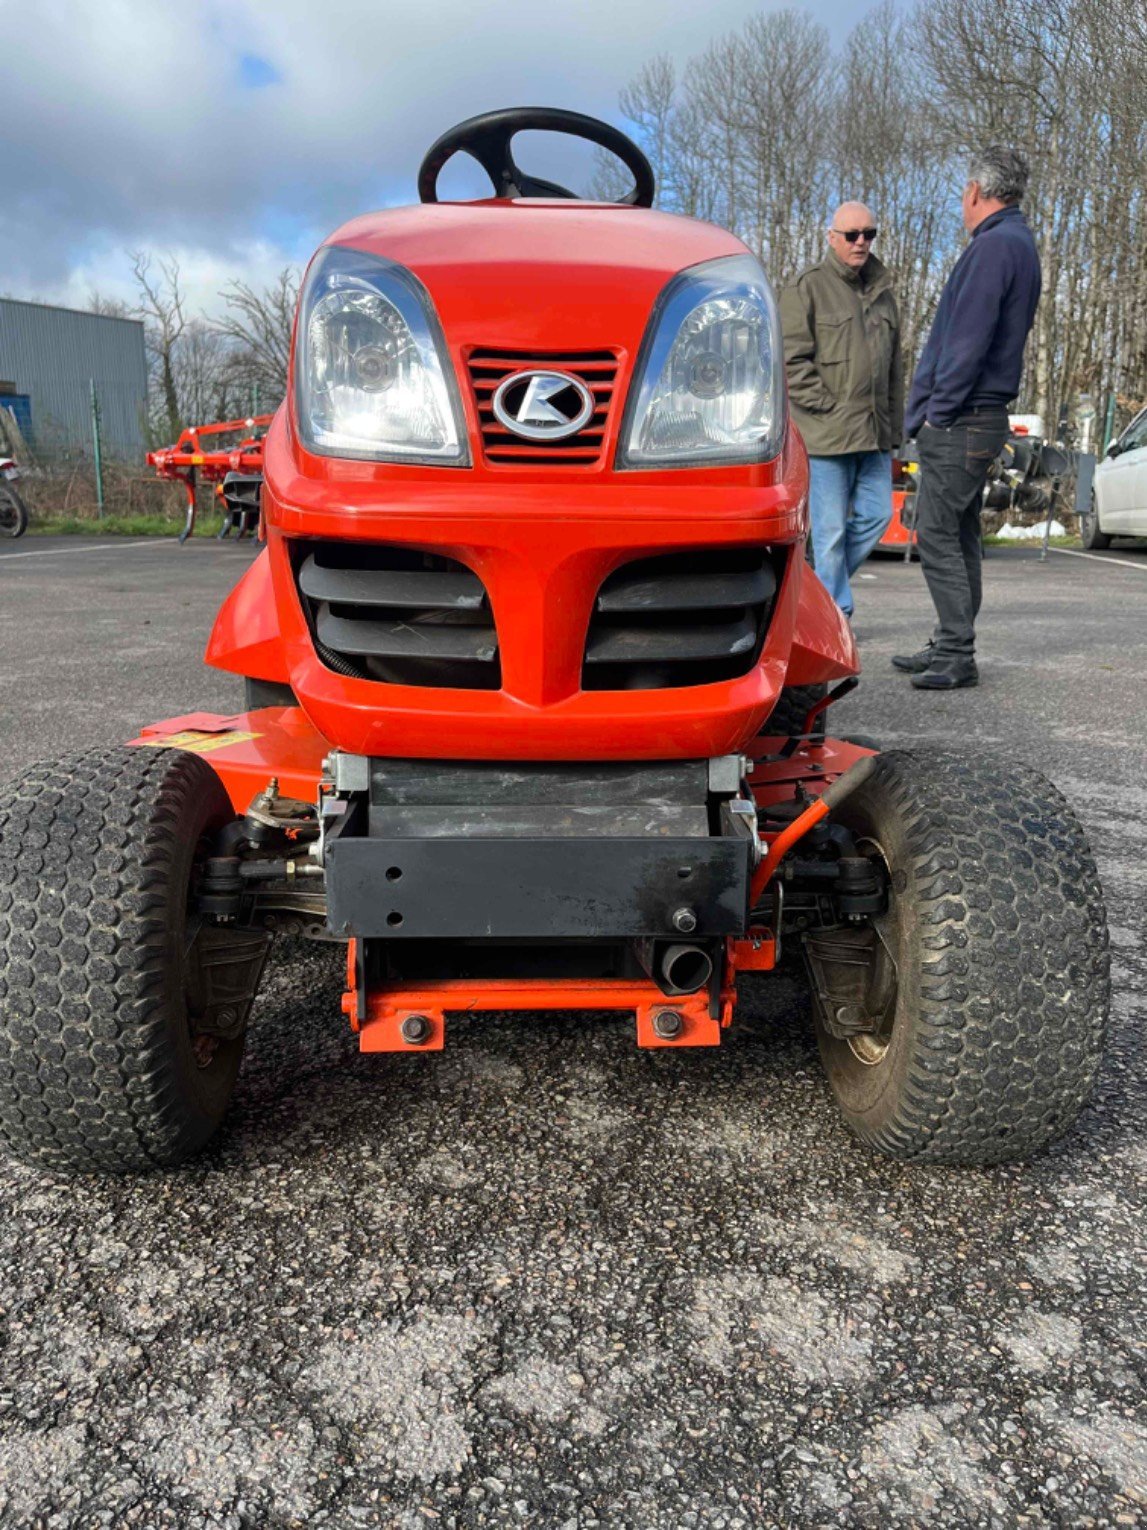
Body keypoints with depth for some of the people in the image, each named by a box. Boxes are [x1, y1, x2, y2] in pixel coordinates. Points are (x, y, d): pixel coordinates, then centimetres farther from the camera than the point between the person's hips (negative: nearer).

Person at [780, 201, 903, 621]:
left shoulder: (883, 294, 21)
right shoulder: (807, 288, 0)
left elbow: (894, 368, 24)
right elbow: (793, 359, -9)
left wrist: (892, 426, 17)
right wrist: (828, 407, -12)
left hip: (873, 432, 7)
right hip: (827, 432, -7)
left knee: (876, 515, 5)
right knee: (831, 527, -4)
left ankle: (819, 584, 22)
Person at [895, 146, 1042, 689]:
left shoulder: (994, 244, -12)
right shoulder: (1019, 243, 21)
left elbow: (968, 340, -20)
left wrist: (937, 413, -15)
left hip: (960, 420, -10)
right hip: (982, 419, 10)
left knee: (938, 537, -10)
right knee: (960, 537, 12)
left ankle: (957, 654, -9)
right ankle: (950, 647, 19)